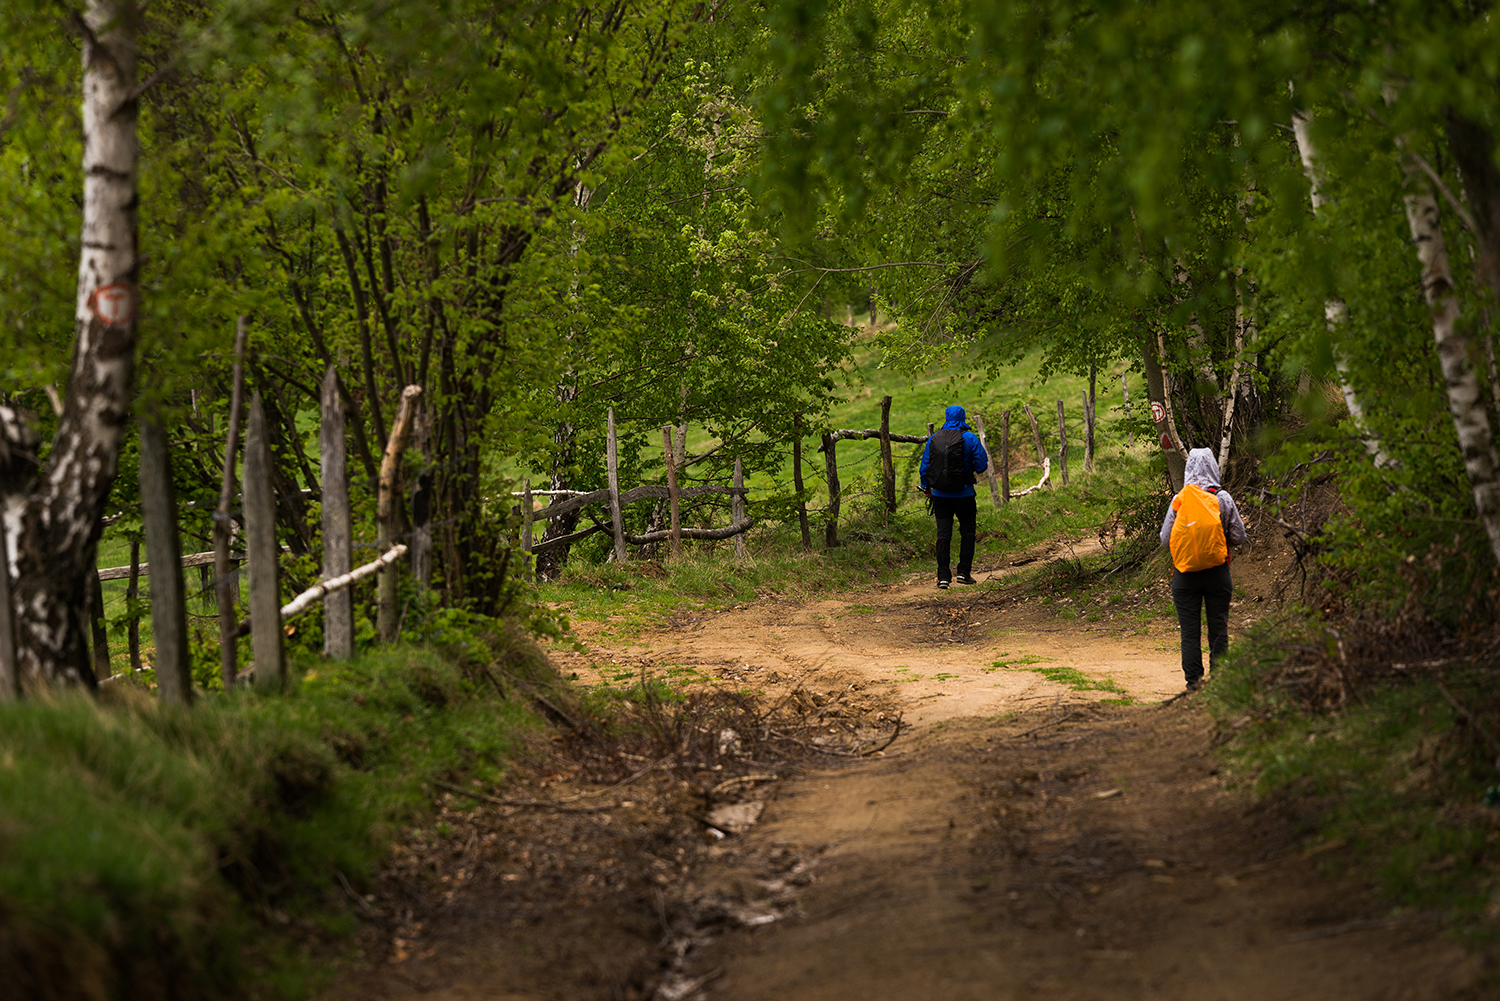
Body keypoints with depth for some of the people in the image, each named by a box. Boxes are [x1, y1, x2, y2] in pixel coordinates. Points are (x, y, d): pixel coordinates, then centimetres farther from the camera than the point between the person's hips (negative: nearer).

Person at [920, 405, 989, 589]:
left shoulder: (934, 439, -1)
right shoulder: (969, 439, -8)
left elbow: (925, 466, 3)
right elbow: (982, 465, -8)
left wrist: (926, 488, 18)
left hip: (940, 496, 2)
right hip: (964, 494, -2)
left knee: (943, 534, 5)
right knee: (967, 532, 13)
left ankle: (943, 576, -1)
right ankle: (963, 572, 8)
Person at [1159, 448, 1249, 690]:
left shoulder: (1178, 500, -6)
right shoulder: (1223, 498, -6)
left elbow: (1165, 539, -3)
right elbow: (1239, 538, -2)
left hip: (1185, 576, 0)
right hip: (1217, 572, 0)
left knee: (1190, 630, 6)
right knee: (1218, 628, 8)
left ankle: (1193, 678, 5)